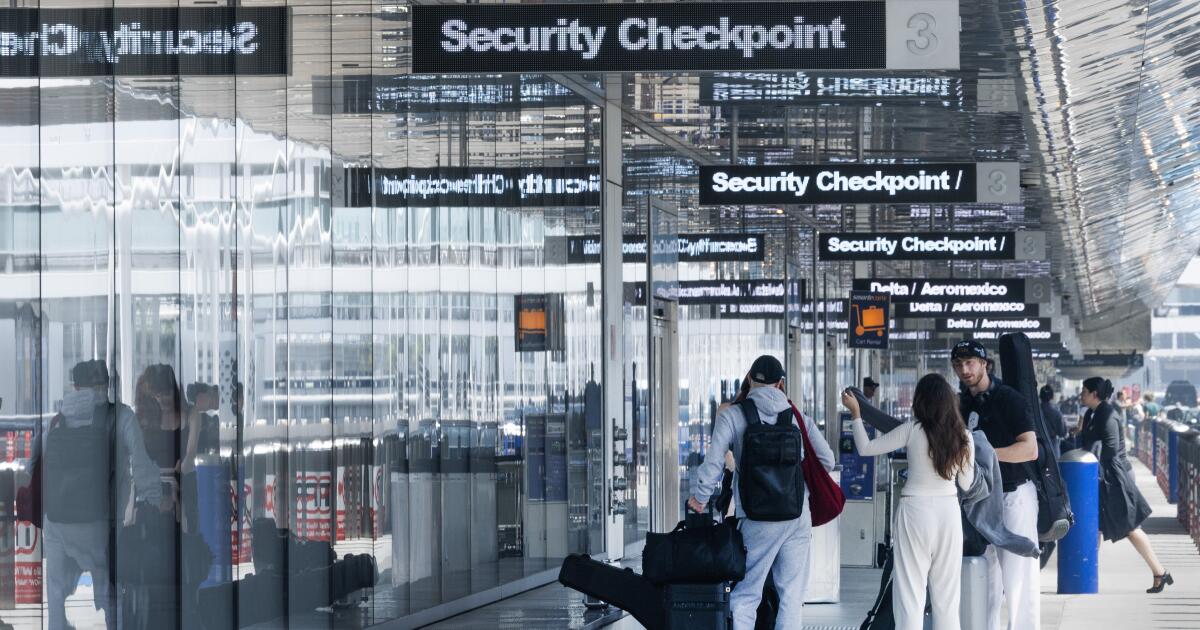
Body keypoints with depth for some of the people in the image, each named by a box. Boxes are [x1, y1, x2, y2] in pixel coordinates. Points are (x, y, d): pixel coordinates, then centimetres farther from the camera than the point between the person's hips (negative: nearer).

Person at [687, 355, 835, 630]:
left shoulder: (732, 416, -2)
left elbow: (713, 462, -11)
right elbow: (826, 460, 9)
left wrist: (699, 497, 1)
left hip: (759, 522, -3)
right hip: (799, 517, 3)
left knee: (745, 596, 2)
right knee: (792, 594, 7)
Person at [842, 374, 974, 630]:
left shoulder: (912, 431, -10)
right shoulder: (964, 438, -1)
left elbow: (866, 448, -4)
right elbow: (966, 484, 10)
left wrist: (855, 413, 8)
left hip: (916, 511, -3)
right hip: (949, 511, 3)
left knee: (911, 592, -1)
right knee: (947, 594, 10)